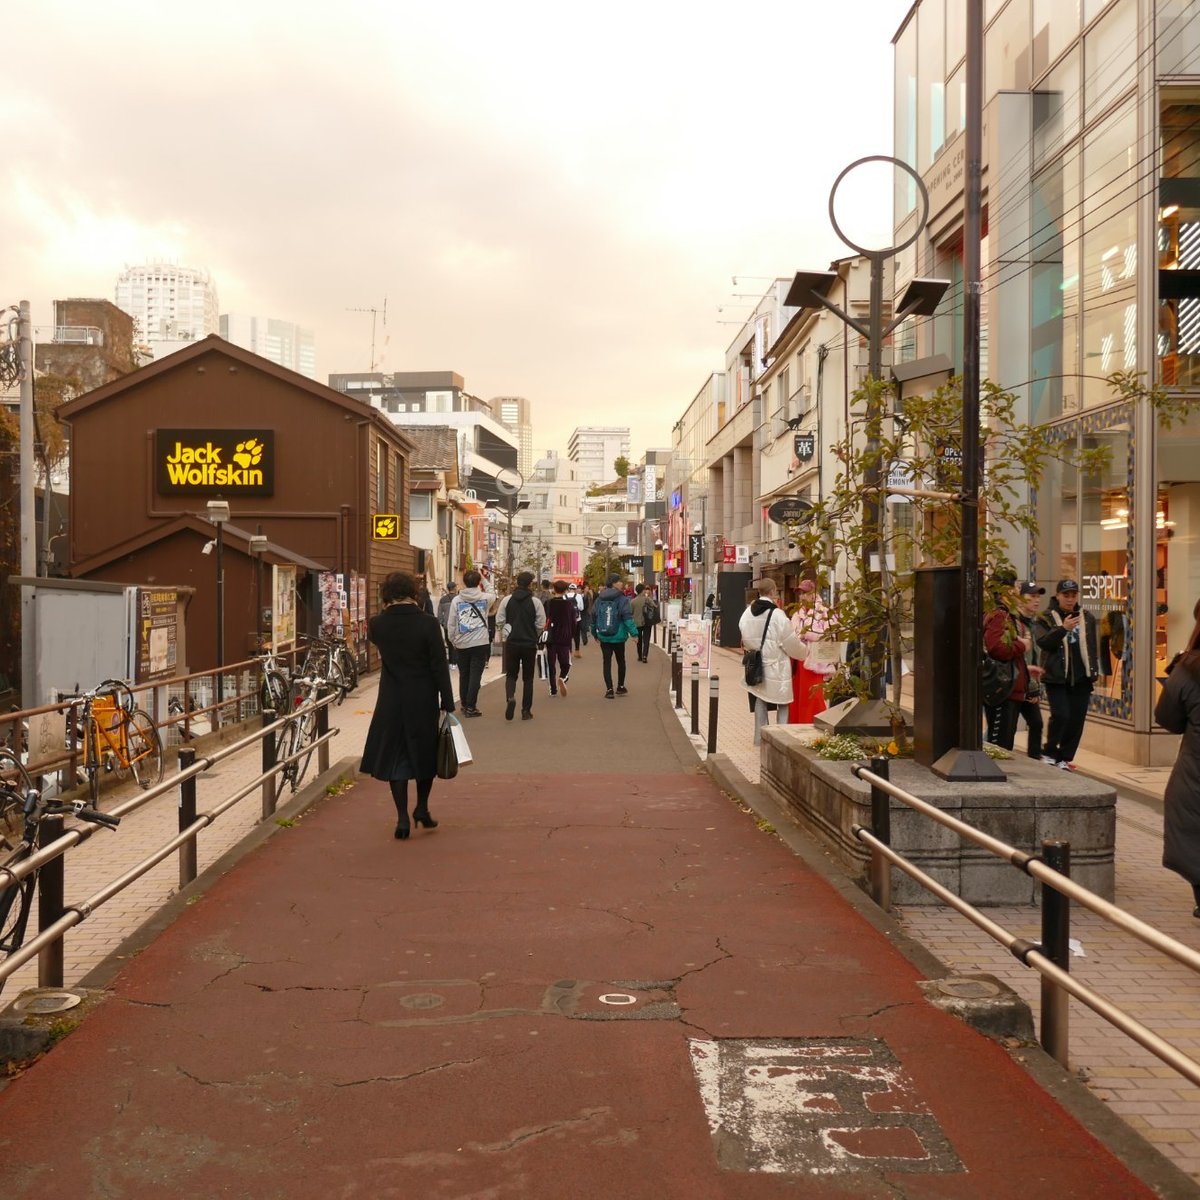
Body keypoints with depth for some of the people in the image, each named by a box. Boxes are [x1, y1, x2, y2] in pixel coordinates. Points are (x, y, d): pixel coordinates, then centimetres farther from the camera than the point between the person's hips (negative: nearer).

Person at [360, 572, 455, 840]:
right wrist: (448, 704, -4)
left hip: (391, 703, 1)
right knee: (426, 752, 17)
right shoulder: (428, 623, -13)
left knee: (395, 755, 10)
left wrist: (390, 612, 10)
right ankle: (422, 808, 20)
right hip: (423, 701, -1)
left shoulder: (377, 624, -7)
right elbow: (439, 666, -11)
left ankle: (402, 817, 7)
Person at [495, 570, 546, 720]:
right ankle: (526, 711, 11)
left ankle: (510, 697, -17)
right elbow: (541, 624, -6)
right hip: (530, 643, -1)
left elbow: (499, 620, -4)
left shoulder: (507, 600, -5)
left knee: (511, 674, 13)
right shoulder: (535, 602, -9)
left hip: (511, 643, 1)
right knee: (528, 677, 10)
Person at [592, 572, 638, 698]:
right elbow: (628, 618, -17)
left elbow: (593, 617, 10)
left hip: (604, 637, 2)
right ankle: (620, 687, 26)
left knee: (607, 662, 4)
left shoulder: (599, 599, 3)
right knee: (621, 661, 16)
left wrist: (594, 633, 22)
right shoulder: (622, 599, -11)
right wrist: (634, 633, -16)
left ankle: (609, 690, -2)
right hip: (618, 637, -2)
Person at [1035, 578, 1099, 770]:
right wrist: (1063, 628, -26)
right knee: (1060, 715, -14)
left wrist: (1093, 671, 13)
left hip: (1081, 678, 4)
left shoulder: (1087, 618, 12)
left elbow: (1093, 646, 19)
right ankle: (1049, 753, 5)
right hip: (1056, 677, -4)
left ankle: (1065, 758, 15)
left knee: (1076, 720, 3)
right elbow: (1043, 642, -15)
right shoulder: (1046, 618, -1)